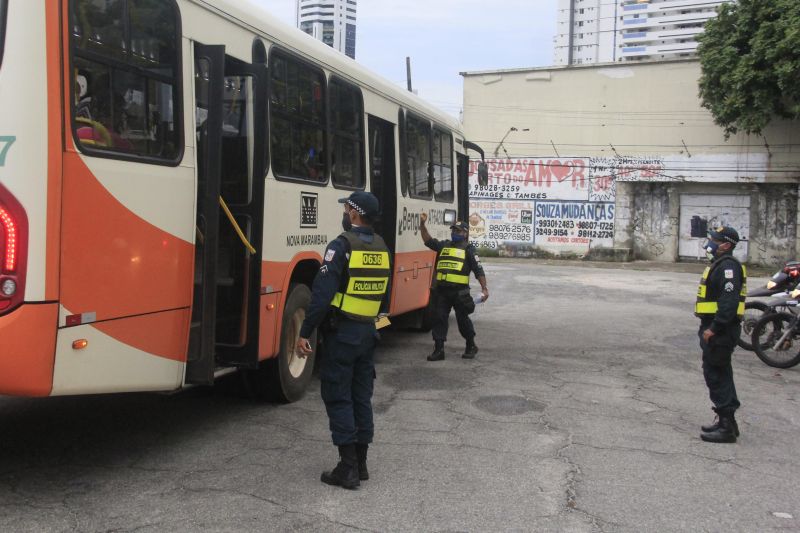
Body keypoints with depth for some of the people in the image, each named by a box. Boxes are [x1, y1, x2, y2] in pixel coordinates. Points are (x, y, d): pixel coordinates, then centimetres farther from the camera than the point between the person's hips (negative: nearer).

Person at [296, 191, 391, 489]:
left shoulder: (342, 246, -14)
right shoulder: (381, 248, 9)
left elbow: (323, 293, -20)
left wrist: (305, 333, -16)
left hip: (342, 332, -7)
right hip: (368, 332, 7)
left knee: (338, 397, 0)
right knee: (361, 397, 13)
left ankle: (348, 468, 1)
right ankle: (361, 464, 20)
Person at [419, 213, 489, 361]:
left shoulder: (469, 249, 1)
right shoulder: (443, 246, 16)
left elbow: (479, 270, -3)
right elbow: (427, 240, 18)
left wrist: (484, 288, -11)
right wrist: (422, 224, 7)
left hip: (459, 291, -4)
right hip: (441, 290, 5)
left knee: (463, 319, 5)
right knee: (439, 318, 2)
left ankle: (471, 347, 24)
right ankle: (439, 350, 7)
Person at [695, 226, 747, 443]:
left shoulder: (728, 266, -17)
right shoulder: (720, 264, 17)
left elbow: (729, 301, -26)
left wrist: (714, 328, -26)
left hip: (721, 331, -11)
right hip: (717, 329, 11)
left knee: (716, 374, -8)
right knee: (720, 374, 16)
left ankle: (726, 427, -3)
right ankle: (726, 421, 25)